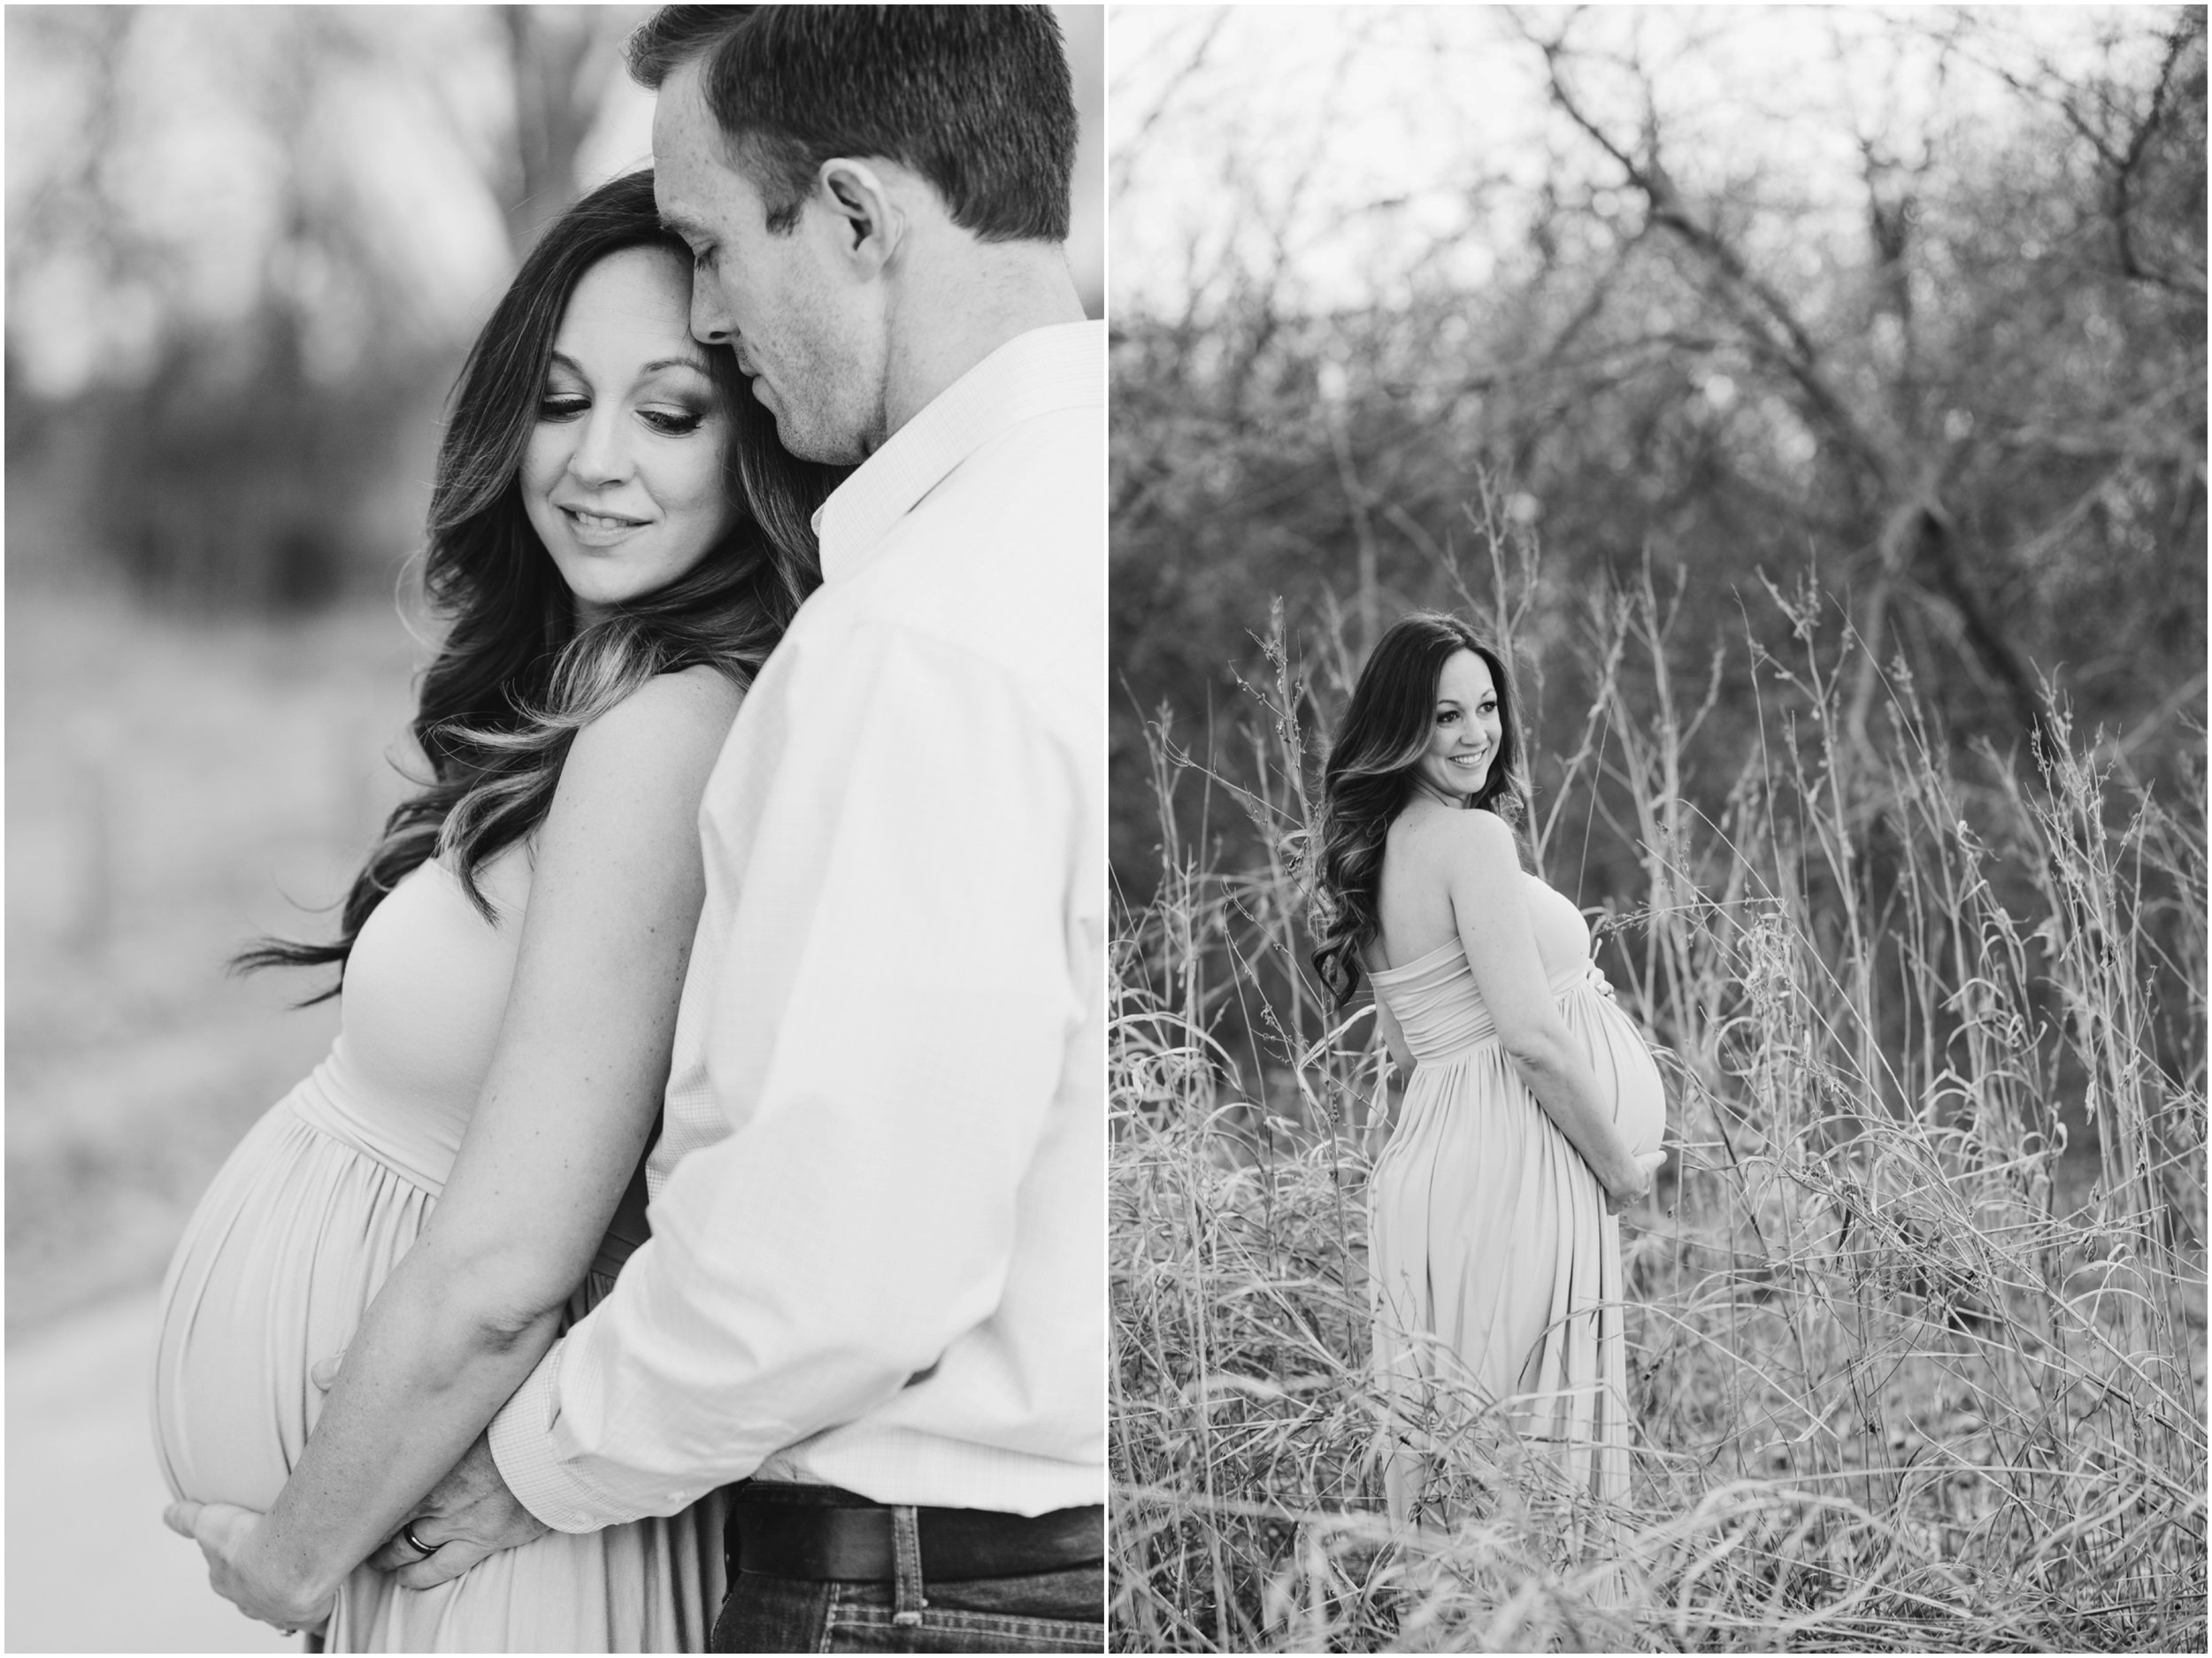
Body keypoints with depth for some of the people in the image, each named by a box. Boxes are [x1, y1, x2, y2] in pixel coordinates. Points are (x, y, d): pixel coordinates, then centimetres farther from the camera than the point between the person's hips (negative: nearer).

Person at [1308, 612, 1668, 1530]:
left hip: (1425, 1165, 9)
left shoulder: (1378, 845, 13)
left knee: (1444, 1442, 13)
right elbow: (1531, 1034, -20)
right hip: (1512, 1175, -9)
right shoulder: (1472, 836, -14)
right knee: (1535, 1455, -4)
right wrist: (1622, 1165, -7)